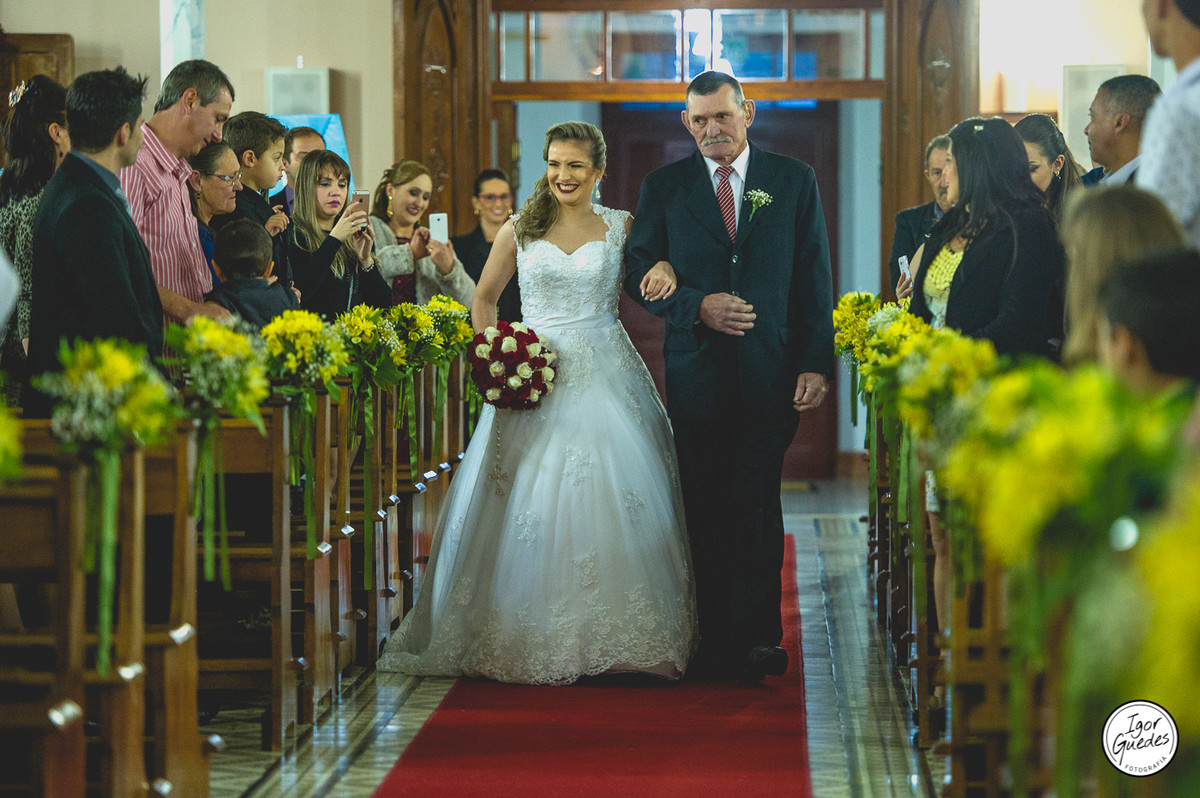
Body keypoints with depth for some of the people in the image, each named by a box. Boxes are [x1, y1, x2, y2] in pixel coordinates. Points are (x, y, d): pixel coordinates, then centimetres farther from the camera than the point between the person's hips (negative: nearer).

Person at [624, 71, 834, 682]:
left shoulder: (794, 181, 7)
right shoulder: (663, 187, 8)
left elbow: (814, 280, 5)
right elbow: (638, 272, 6)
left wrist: (816, 363, -3)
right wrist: (696, 306, -12)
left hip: (771, 374, -1)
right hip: (696, 374, 1)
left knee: (755, 506, -8)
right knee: (707, 511, 4)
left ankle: (755, 637, -3)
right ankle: (718, 644, 10)